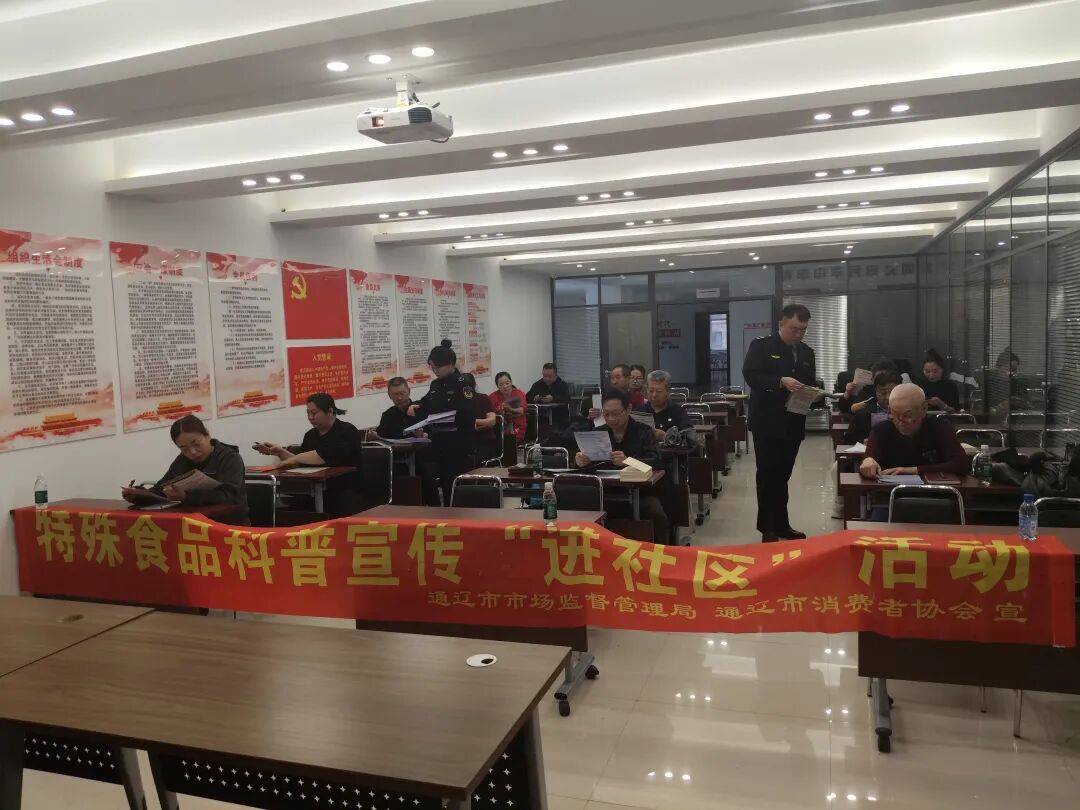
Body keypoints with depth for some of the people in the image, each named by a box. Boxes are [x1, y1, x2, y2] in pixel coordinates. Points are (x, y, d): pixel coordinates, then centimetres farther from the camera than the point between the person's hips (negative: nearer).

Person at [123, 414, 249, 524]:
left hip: (231, 525, -4)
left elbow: (227, 497, -22)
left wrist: (186, 496, -32)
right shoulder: (182, 461, 12)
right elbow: (160, 490, 6)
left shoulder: (231, 459, -7)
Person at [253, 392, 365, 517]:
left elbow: (326, 456, -20)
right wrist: (280, 452, 4)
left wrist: (296, 458, -13)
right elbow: (300, 463, 17)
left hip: (346, 491, -5)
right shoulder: (311, 435, 18)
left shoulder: (347, 432, -5)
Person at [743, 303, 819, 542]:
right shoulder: (761, 346, -3)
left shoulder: (807, 352, 15)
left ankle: (781, 525, 21)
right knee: (768, 475, -2)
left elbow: (811, 383, 18)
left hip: (793, 423, 6)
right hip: (767, 422, -6)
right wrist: (781, 382, -26)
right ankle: (768, 528, 5)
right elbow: (750, 375, -15)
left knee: (782, 475, 13)